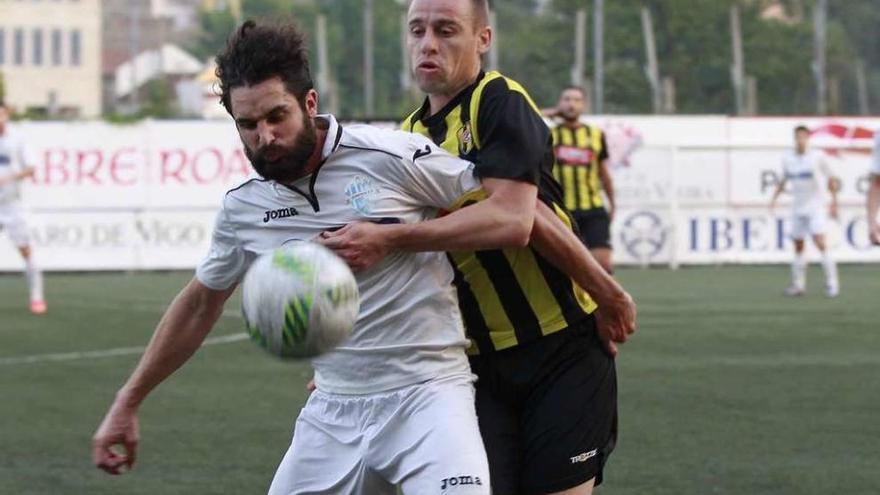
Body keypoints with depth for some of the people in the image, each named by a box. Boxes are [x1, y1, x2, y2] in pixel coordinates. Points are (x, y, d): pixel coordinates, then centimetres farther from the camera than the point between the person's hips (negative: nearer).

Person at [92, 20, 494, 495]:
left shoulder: (391, 158, -12)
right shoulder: (242, 209, 4)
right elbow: (198, 304, 19)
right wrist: (127, 403, 21)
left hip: (426, 394, -5)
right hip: (332, 412, 5)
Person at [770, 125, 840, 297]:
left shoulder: (817, 157, -6)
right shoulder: (787, 159, 5)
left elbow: (831, 180, 1)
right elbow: (783, 181, 20)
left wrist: (834, 202, -2)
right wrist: (774, 197, 9)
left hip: (815, 207, -4)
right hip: (797, 208, 4)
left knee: (820, 243, -14)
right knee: (798, 246, 6)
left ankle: (832, 283, -10)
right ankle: (798, 285, 13)